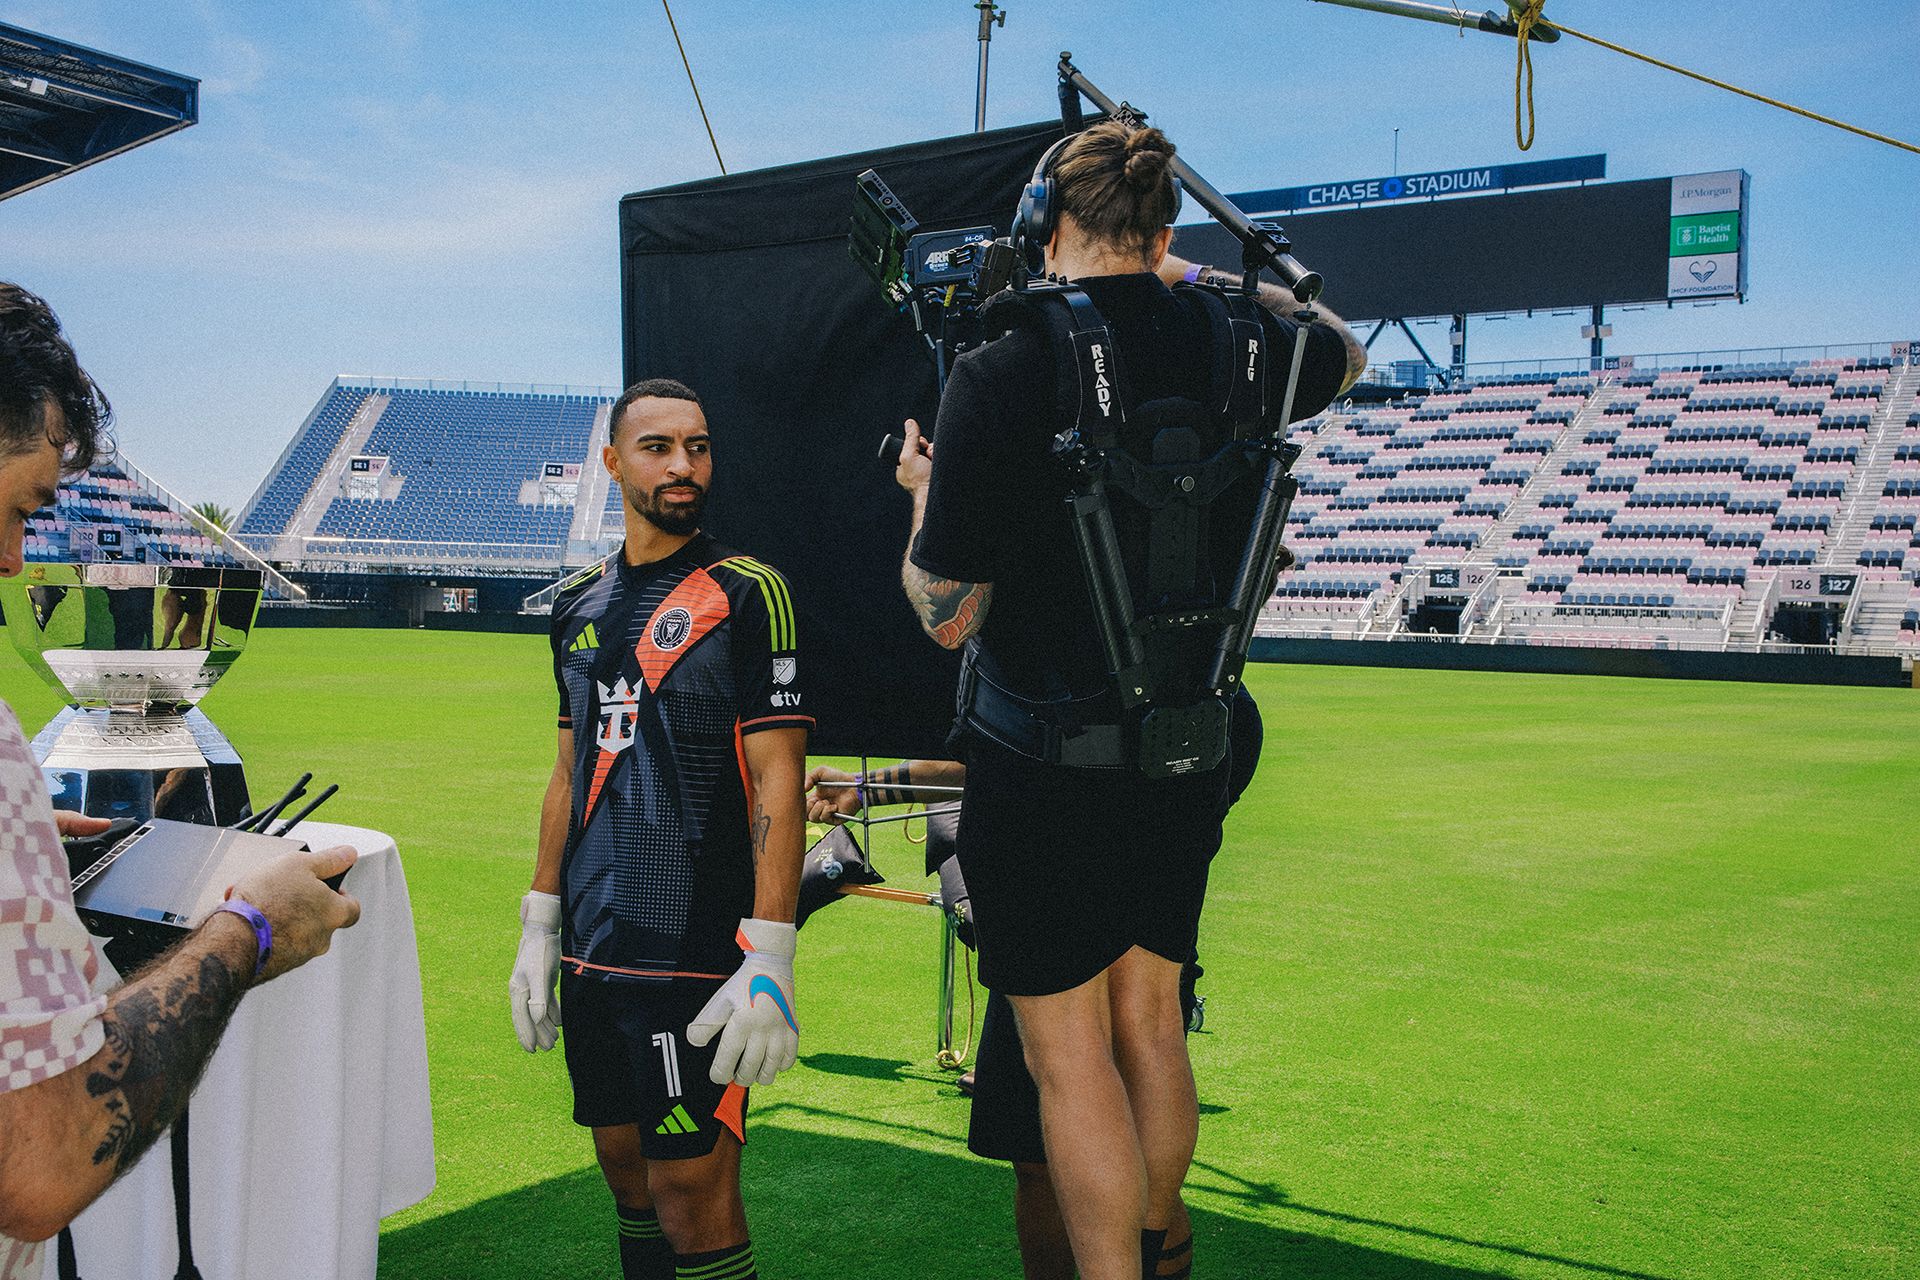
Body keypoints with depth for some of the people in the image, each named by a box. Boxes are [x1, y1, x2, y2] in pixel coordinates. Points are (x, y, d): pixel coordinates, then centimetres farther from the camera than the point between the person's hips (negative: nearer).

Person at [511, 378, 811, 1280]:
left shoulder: (747, 592, -5)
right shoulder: (579, 604, 13)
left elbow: (778, 780, -11)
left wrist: (769, 961, -17)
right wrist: (538, 928, 14)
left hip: (697, 954, -6)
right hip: (593, 950, 6)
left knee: (692, 1190, -4)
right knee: (624, 1164, 15)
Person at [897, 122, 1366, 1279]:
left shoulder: (1000, 375, -16)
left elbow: (946, 613, -13)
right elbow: (1345, 351, 25)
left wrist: (924, 493, 6)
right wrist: (1193, 278, 28)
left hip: (1046, 768, -5)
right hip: (1189, 751, 6)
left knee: (1069, 1053, 5)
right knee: (1151, 1022, 21)